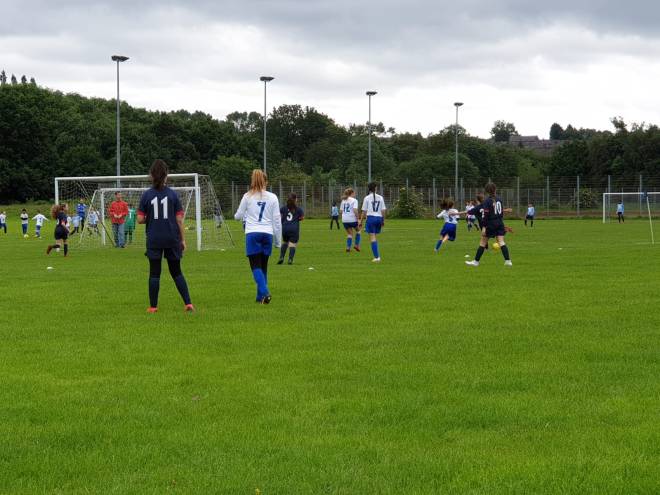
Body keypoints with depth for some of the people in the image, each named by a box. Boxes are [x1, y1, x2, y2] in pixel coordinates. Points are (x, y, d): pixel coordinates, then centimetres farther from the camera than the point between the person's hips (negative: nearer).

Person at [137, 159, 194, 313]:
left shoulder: (146, 195, -5)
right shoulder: (173, 194, -3)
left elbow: (140, 220, -6)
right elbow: (179, 219, -3)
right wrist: (183, 239, 4)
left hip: (154, 240, -1)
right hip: (172, 239, 1)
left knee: (154, 273, 7)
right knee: (176, 272, 11)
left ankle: (153, 306, 9)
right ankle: (188, 303, 3)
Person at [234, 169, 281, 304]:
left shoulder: (247, 196, 3)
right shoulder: (272, 198, 7)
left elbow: (238, 216, 11)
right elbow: (277, 220, 7)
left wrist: (238, 216, 36)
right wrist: (278, 241, 14)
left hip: (252, 234, -2)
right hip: (268, 234, 2)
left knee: (256, 266, -5)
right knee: (263, 266, 13)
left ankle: (265, 292, -24)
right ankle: (261, 296, 14)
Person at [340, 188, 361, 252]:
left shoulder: (343, 201, 12)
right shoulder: (354, 200, -6)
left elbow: (341, 211, 9)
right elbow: (355, 210, -17)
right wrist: (357, 217, -8)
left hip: (344, 220, 5)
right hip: (352, 219, -5)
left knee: (349, 234, 15)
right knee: (358, 231, 20)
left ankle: (348, 247, 2)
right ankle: (356, 245, 13)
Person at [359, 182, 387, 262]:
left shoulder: (367, 198, -4)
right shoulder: (380, 197, 4)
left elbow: (364, 211, -3)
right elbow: (383, 210, 4)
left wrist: (360, 221, 4)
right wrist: (383, 220, 14)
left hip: (371, 217, -4)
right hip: (379, 218, 4)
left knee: (372, 238, -3)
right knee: (375, 237, 18)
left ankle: (376, 257, -10)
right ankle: (377, 256, 16)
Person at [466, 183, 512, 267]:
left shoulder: (487, 201, -12)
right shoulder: (499, 199, 6)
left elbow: (486, 215, -16)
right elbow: (501, 212, 13)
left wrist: (484, 227, -16)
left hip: (491, 224, -5)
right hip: (500, 223, 5)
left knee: (482, 243, 5)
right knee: (501, 242, 1)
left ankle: (476, 261, 11)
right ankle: (508, 261, -10)